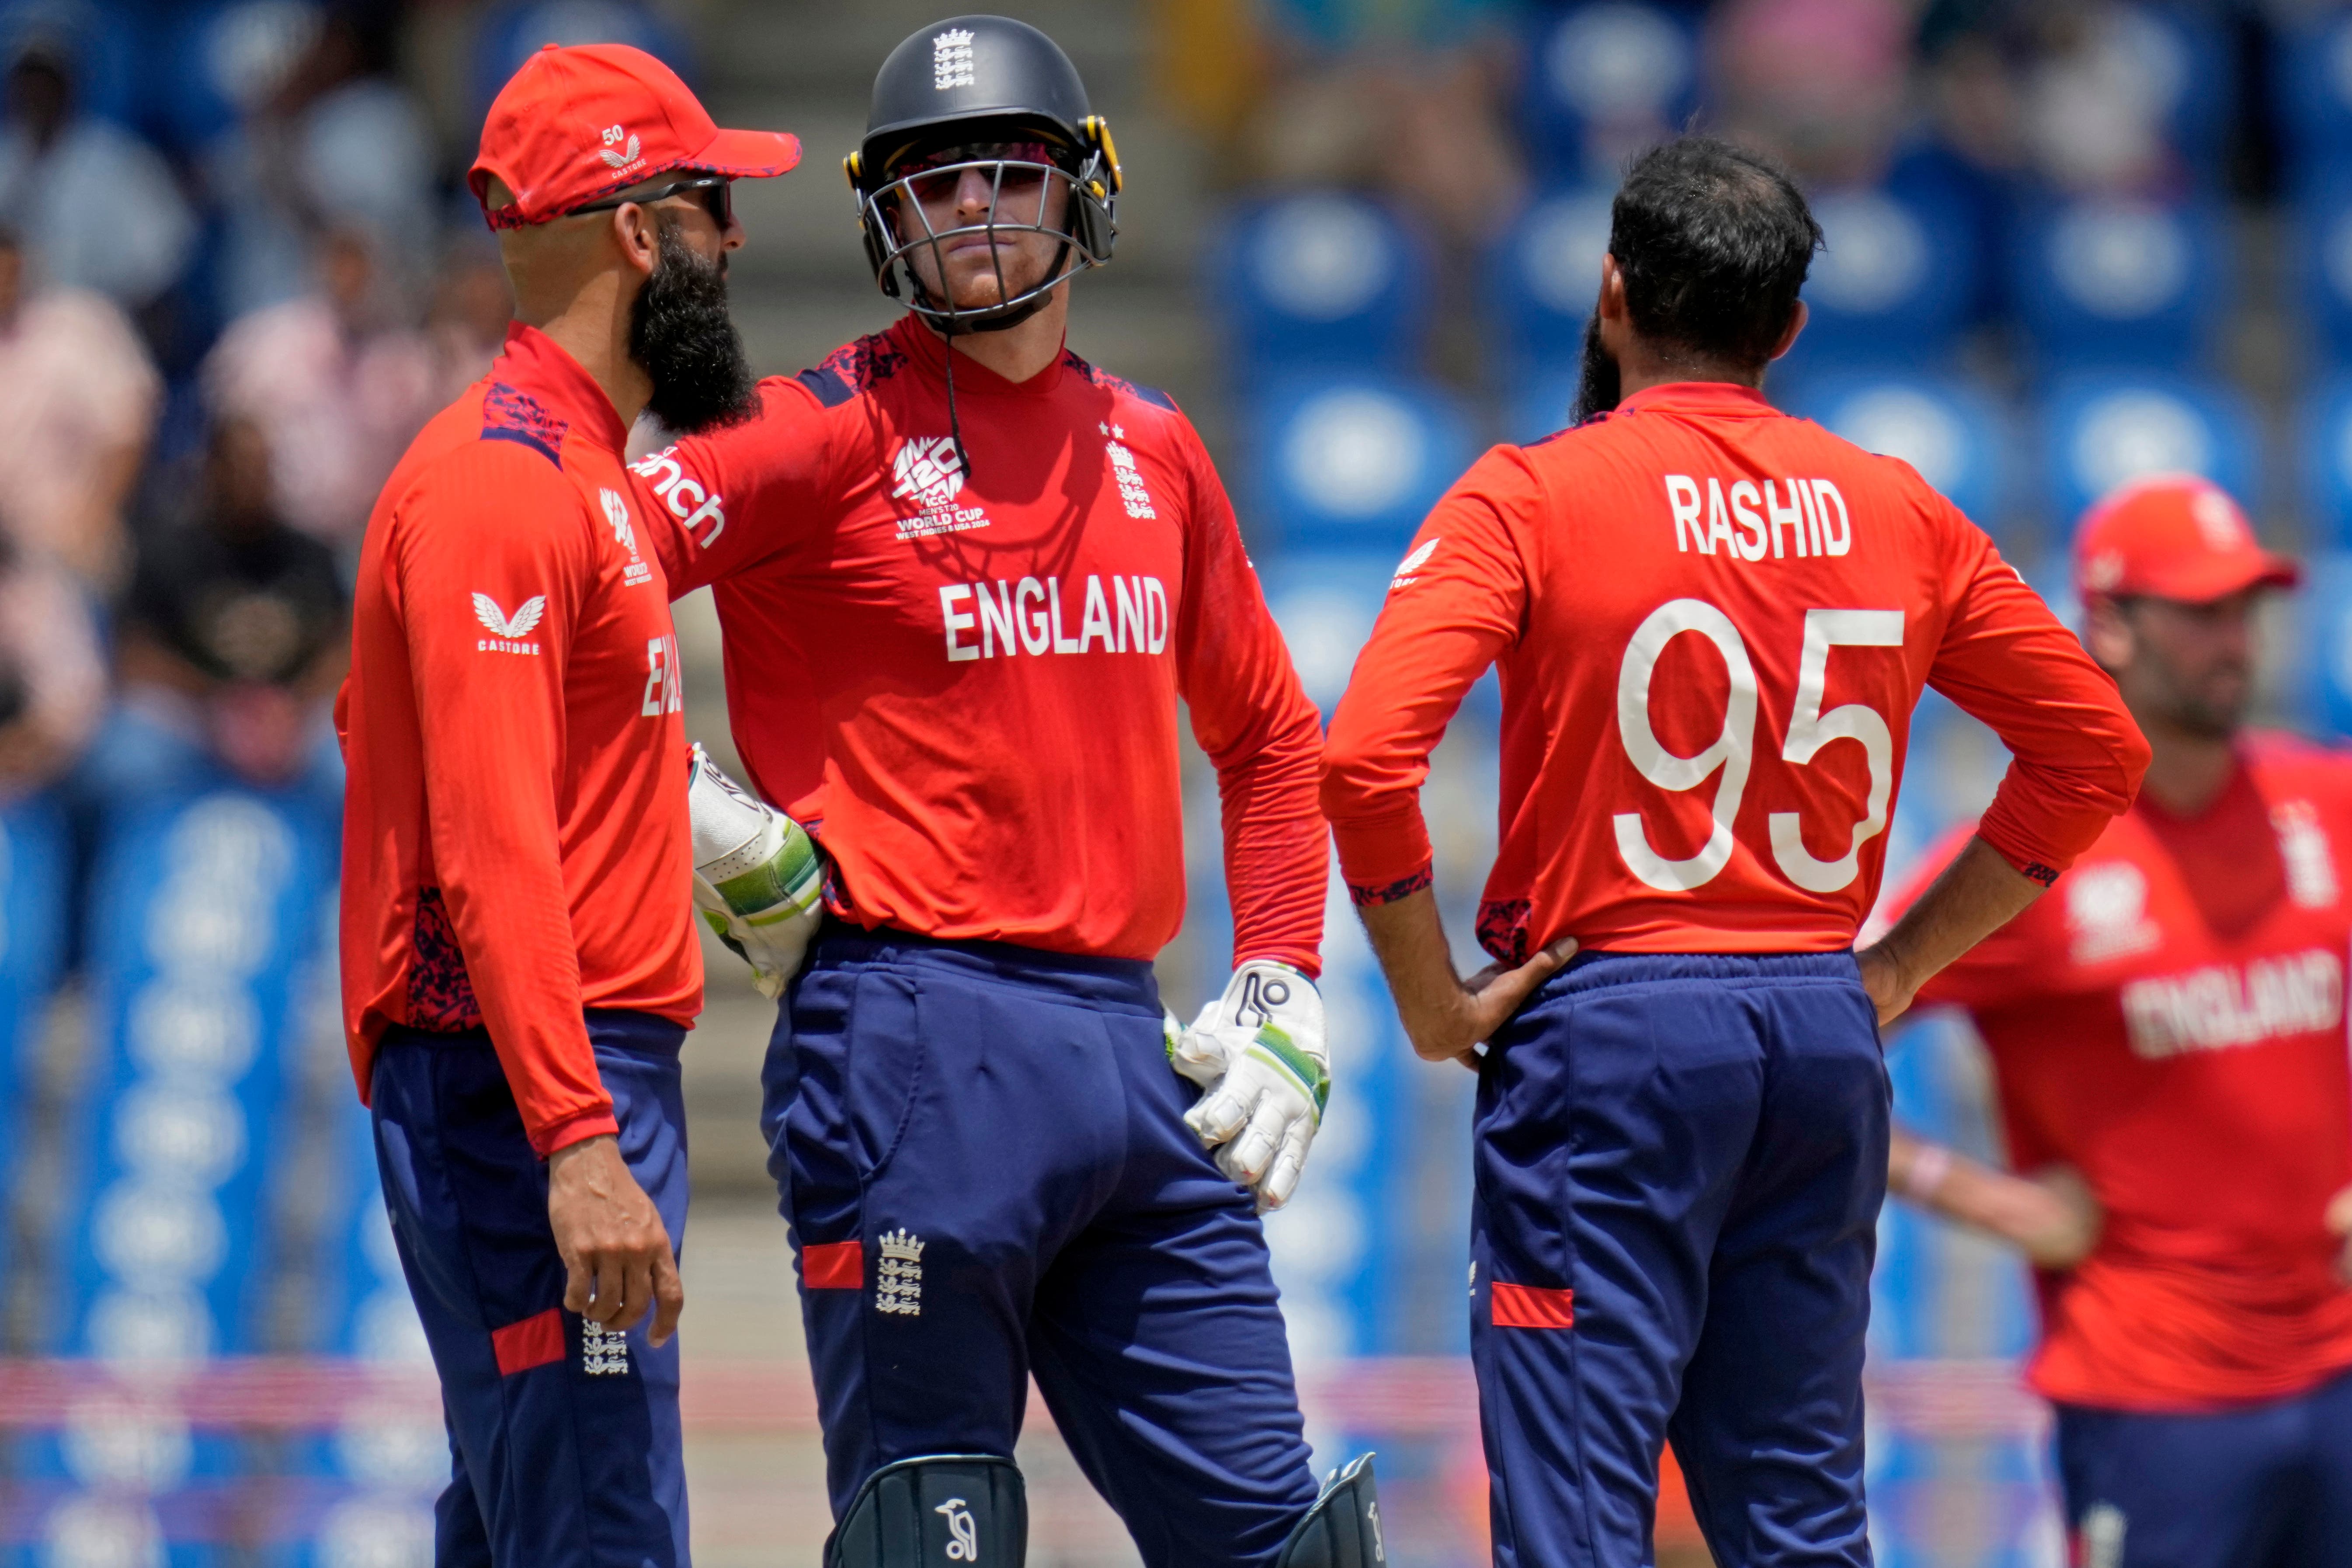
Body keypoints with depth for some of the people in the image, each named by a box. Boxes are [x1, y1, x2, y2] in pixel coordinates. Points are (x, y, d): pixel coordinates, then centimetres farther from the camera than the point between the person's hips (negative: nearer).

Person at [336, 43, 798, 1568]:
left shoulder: (585, 473, 19)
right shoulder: (500, 482, -13)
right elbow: (492, 853, -21)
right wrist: (577, 1144, -28)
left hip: (594, 1083, 11)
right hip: (524, 1098, -11)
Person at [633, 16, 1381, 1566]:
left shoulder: (1154, 450, 14)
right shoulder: (831, 433, -3)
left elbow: (1271, 735, 25)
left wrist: (1282, 999, 15)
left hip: (1130, 1050, 6)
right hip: (918, 1038, -6)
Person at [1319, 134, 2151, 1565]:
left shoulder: (1533, 496, -6)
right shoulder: (1894, 511, 8)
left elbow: (1367, 756, -17)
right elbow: (2098, 749, 14)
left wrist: (1433, 1001, -6)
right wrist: (1900, 962, 15)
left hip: (1609, 1028, -5)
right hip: (1827, 1039, 5)